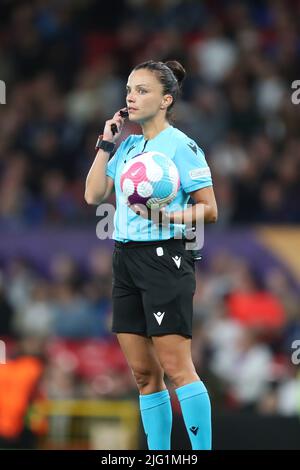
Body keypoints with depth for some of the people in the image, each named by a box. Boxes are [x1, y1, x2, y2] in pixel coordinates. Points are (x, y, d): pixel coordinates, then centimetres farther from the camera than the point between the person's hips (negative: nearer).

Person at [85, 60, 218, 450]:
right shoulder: (128, 146, 15)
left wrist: (165, 215, -22)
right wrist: (106, 144, 9)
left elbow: (209, 211, -7)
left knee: (175, 367, -10)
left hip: (164, 257, -7)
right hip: (125, 258, 7)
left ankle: (202, 450, -8)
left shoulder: (181, 146, -6)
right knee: (143, 372, 7)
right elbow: (94, 195, 11)